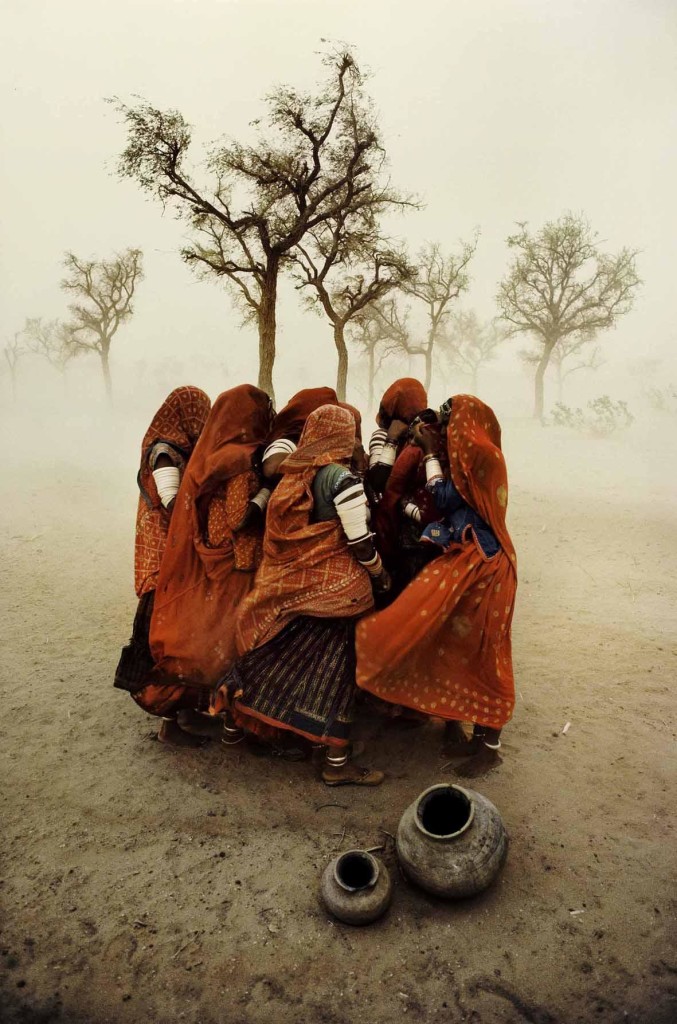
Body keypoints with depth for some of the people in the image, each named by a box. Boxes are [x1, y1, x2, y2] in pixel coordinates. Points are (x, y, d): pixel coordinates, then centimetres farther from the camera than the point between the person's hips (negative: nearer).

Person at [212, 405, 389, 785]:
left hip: (288, 584, 7)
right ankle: (337, 762, 12)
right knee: (334, 671, 2)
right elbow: (360, 543, -13)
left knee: (279, 660, 20)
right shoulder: (342, 477, -13)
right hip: (334, 588, -7)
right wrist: (381, 575, 2)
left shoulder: (293, 475, 8)